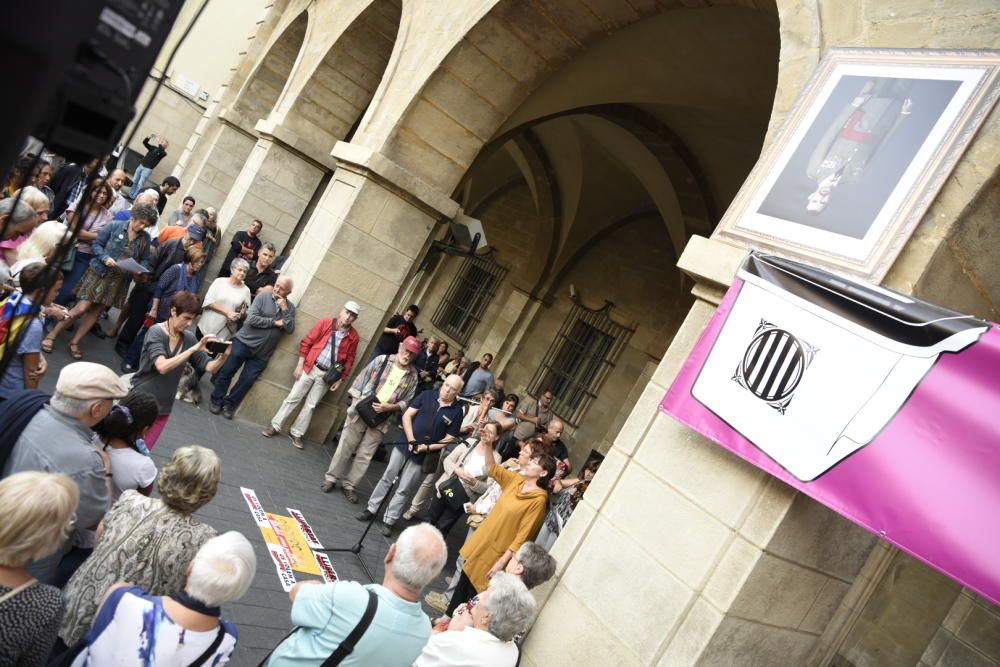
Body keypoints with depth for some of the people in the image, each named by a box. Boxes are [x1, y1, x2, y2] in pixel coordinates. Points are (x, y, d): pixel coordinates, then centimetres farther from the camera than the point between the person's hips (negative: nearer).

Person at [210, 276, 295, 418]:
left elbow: (290, 329, -8)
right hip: (244, 342, -2)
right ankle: (216, 401, 24)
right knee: (226, 372, 6)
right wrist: (275, 322, -16)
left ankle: (229, 404, 23)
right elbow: (251, 319, -17)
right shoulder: (263, 296, -7)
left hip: (262, 353, 2)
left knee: (247, 380, 6)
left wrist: (285, 310, -16)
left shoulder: (290, 307, 3)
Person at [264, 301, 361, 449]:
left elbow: (349, 360, 5)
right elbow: (306, 342, -4)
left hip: (328, 375, 1)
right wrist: (300, 364, -6)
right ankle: (274, 426, 18)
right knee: (293, 398, 4)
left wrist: (340, 379, 2)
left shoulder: (353, 337, -3)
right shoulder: (325, 322, -7)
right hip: (310, 368, -1)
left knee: (310, 405, 9)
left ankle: (296, 434, 20)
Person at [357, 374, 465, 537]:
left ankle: (388, 521, 16)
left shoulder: (456, 412, -8)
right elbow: (407, 415, -3)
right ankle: (371, 509, 25)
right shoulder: (427, 396, -3)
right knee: (387, 478, 11)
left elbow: (450, 439, -5)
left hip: (422, 456, -2)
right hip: (404, 445, 2)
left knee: (403, 490, 5)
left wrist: (428, 447, -16)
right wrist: (411, 440, -13)